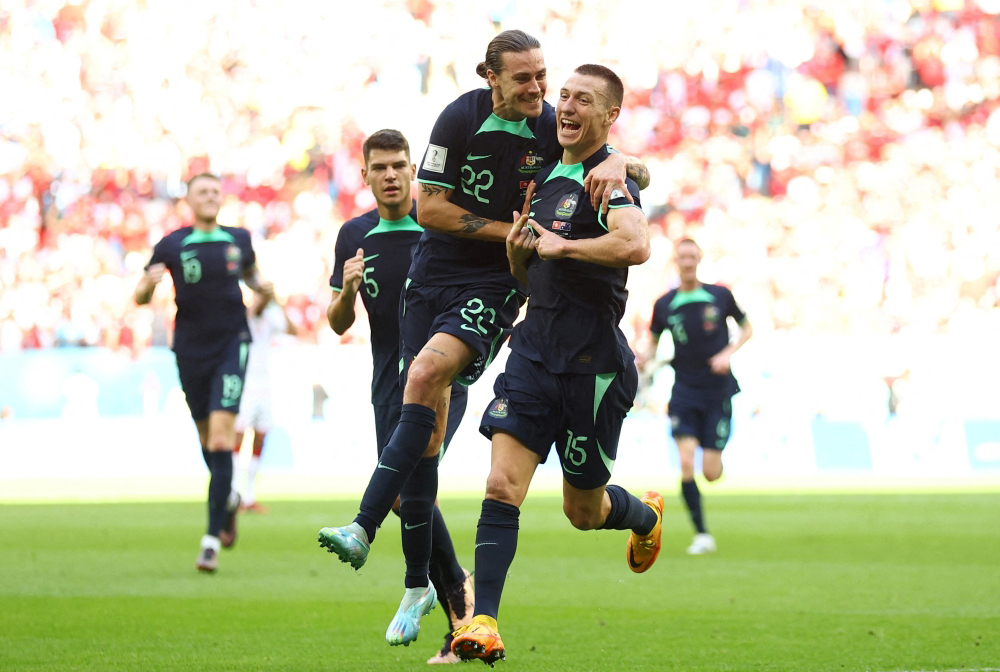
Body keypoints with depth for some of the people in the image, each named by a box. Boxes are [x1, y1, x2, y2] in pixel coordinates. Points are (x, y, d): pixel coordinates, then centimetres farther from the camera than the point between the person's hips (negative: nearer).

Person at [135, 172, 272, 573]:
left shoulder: (238, 239, 5)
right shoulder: (171, 246, -1)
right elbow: (139, 298, 3)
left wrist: (262, 287, 2)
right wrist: (150, 283, -20)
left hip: (231, 346, -1)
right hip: (191, 350, 1)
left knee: (221, 439, -14)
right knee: (207, 438, 12)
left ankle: (212, 540, -15)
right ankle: (228, 499, 45)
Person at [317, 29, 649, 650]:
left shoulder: (555, 128, -6)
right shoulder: (461, 119, -7)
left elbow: (640, 171, 1)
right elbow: (429, 207, -6)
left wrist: (618, 164, -23)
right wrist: (508, 231, -13)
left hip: (498, 285, -2)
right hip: (434, 275, 2)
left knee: (426, 374, -28)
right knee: (426, 434, 0)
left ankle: (364, 530, -33)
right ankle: (420, 584, 11)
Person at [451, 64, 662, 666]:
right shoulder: (544, 176, 14)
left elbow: (635, 245, -32)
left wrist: (562, 245, -21)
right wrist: (517, 246, 2)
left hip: (593, 359, -6)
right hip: (535, 347, 6)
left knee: (583, 511, 9)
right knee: (503, 484, -11)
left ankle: (647, 516, 44)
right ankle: (484, 622, -13)